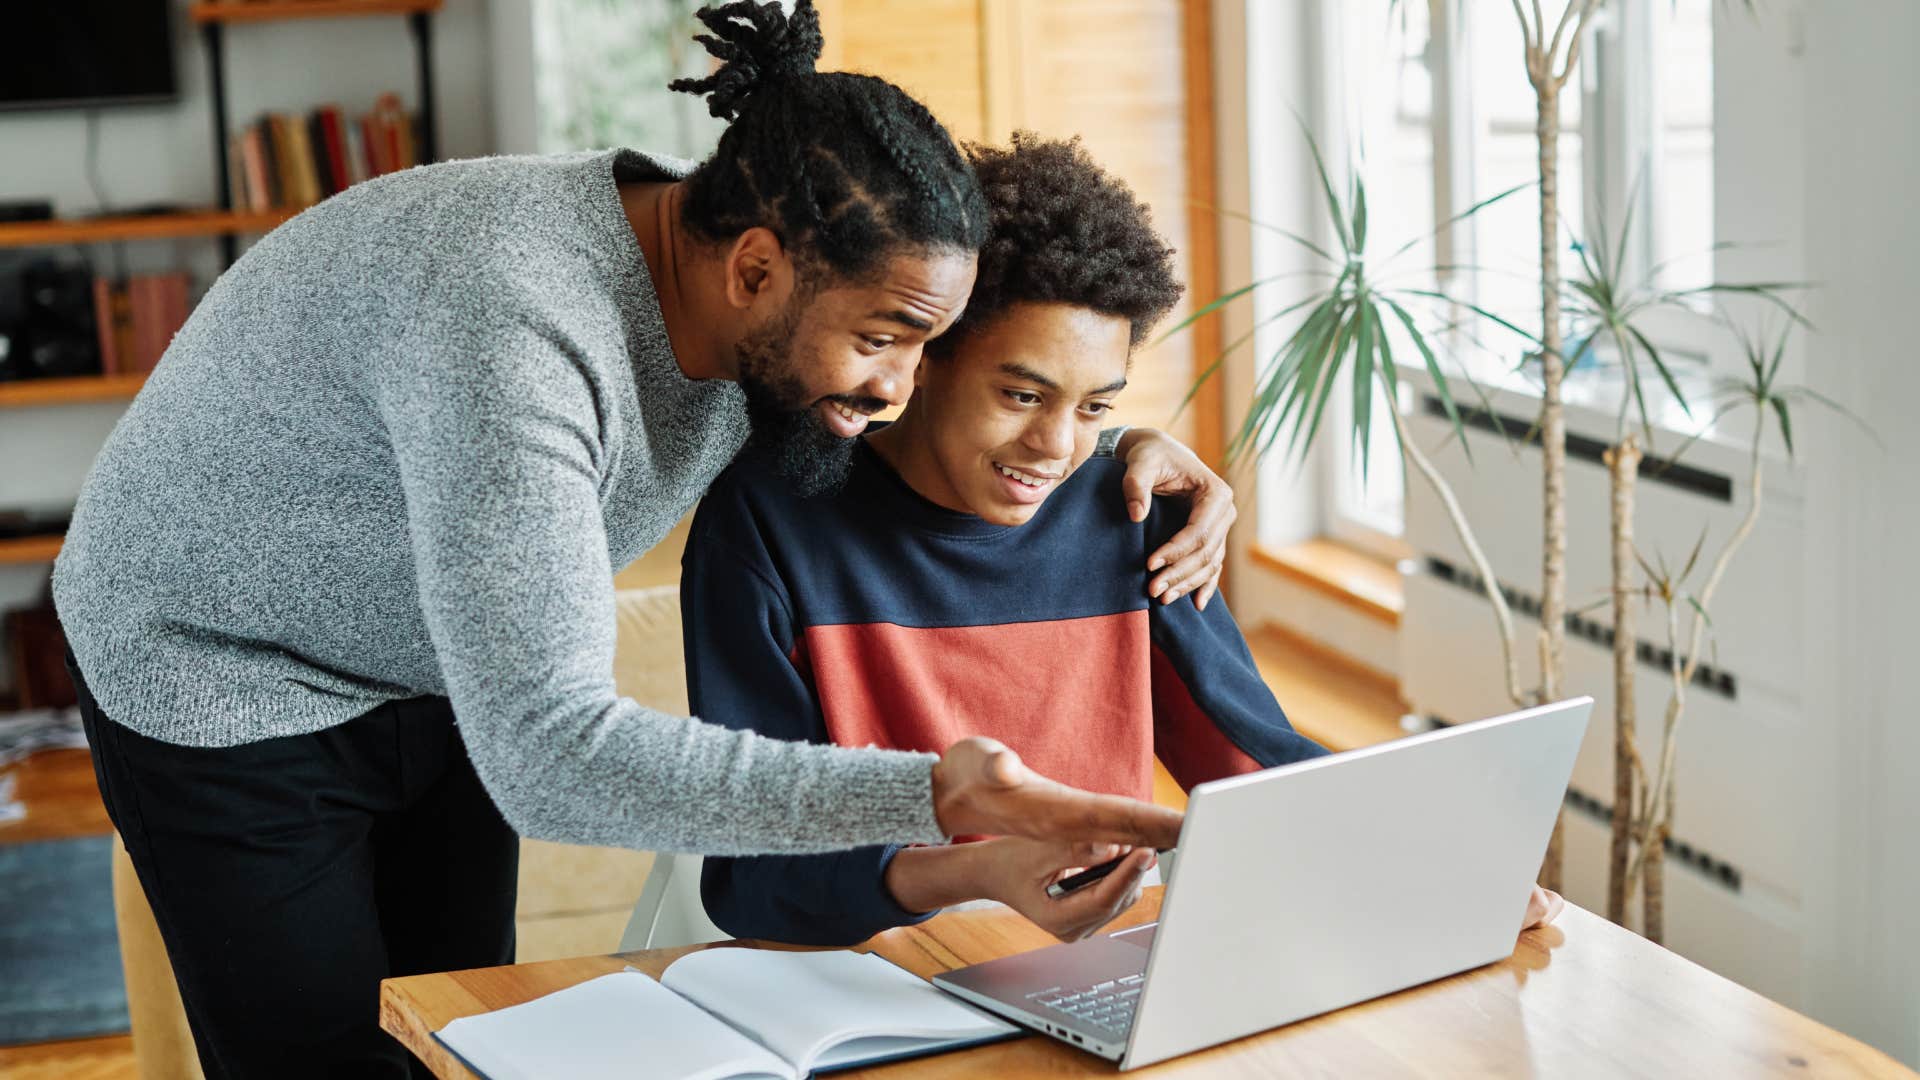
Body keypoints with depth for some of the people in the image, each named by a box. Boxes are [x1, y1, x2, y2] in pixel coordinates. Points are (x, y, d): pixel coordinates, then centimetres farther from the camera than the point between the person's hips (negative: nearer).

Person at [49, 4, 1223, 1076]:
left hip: (440, 681, 7)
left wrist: (1124, 445, -15)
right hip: (227, 682, -7)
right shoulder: (511, 332, -41)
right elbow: (548, 756, -46)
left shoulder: (771, 319, -16)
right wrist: (926, 798, -51)